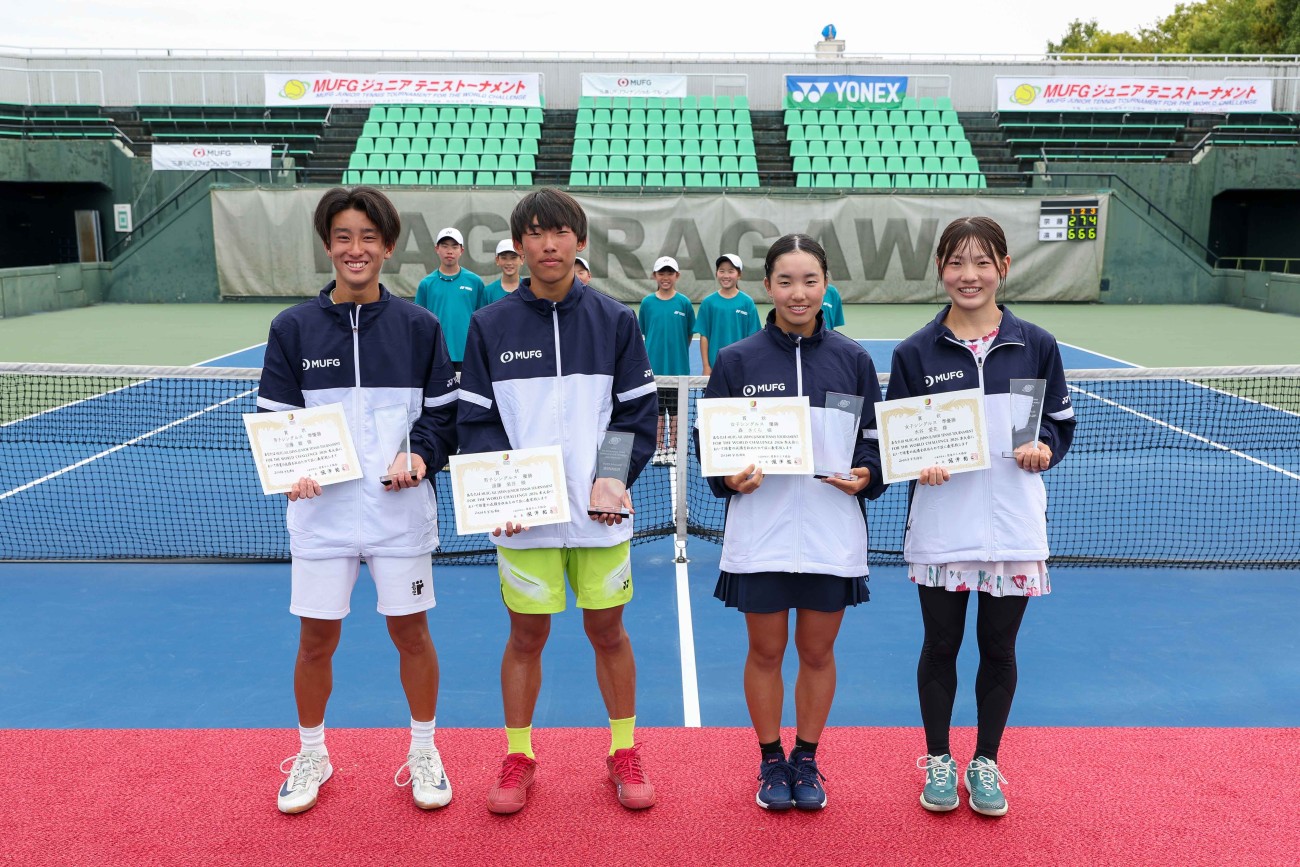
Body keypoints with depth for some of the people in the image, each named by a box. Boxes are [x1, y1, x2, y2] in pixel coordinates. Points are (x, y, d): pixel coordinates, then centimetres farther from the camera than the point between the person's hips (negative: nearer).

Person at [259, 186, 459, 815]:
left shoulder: (419, 326, 1)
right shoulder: (293, 328, 2)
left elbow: (444, 411, 5)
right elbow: (274, 419, 4)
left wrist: (420, 454, -14)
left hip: (402, 508, 0)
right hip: (321, 510, 1)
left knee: (411, 632, 8)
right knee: (316, 639, 9)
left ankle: (423, 754, 29)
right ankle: (311, 756, 32)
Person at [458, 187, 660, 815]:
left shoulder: (614, 321, 2)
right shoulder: (490, 325, 2)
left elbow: (638, 412, 3)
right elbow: (475, 420, 1)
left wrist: (614, 478, -12)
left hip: (600, 511, 1)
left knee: (608, 630, 10)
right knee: (526, 635, 9)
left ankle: (624, 753, 27)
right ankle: (518, 758, 27)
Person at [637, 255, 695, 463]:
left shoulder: (684, 302, -1)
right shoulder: (647, 302, 1)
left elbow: (689, 334, 6)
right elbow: (642, 333, 7)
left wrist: (679, 353, 4)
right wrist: (649, 355, 2)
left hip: (678, 366, 0)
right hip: (654, 366, 1)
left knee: (675, 409, 6)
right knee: (657, 409, 6)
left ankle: (672, 448, 16)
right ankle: (659, 449, 15)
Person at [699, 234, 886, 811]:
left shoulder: (852, 359, 3)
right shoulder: (736, 360, 0)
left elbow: (875, 438, 9)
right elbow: (709, 439, 3)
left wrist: (865, 474, -11)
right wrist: (731, 477, -15)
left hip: (833, 531, 1)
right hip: (760, 531, -1)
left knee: (817, 651, 13)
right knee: (765, 652, 11)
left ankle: (806, 759, 33)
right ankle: (770, 760, 31)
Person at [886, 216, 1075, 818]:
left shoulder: (1035, 345, 2)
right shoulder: (915, 352, -1)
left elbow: (1061, 423, 9)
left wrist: (1044, 446, -12)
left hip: (1013, 526, 1)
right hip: (939, 528, -1)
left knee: (999, 647, 11)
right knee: (940, 644, 10)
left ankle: (985, 762, 30)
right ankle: (938, 760, 28)